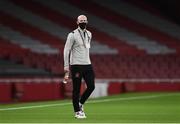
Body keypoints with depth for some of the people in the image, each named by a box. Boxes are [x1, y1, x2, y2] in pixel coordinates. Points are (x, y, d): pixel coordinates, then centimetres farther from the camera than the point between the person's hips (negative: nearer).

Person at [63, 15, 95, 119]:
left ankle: (80, 104, 21)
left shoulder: (89, 34, 13)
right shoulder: (72, 35, -7)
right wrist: (66, 67, -13)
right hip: (76, 65, -6)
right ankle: (77, 111, 9)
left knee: (91, 86, -1)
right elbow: (66, 51, -8)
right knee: (76, 89, -2)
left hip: (87, 65, 6)